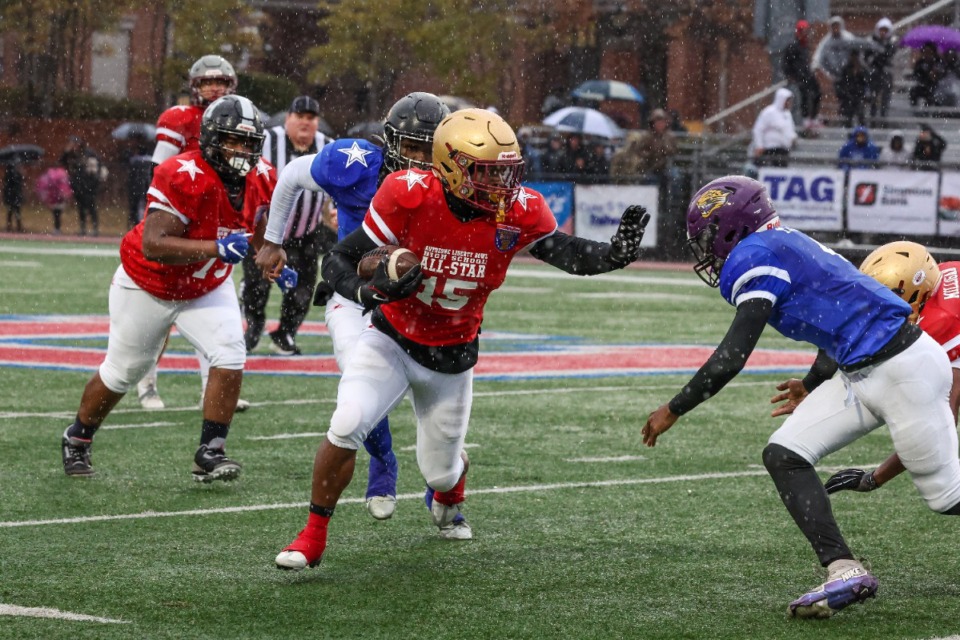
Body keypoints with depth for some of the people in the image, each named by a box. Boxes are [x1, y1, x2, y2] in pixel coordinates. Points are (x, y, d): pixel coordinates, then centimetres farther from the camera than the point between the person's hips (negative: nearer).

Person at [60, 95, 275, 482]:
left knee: (230, 357, -19)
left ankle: (210, 453, -10)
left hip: (207, 288, 4)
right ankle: (77, 439, 38)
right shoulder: (183, 177, -34)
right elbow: (152, 245, -41)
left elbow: (260, 231, 10)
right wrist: (218, 248, -46)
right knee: (122, 373, 13)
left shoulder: (259, 179, -13)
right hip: (148, 286, -4)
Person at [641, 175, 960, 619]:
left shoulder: (757, 257, -14)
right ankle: (844, 571, -5)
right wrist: (813, 386, 38)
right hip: (860, 374, 10)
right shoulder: (783, 247, 14)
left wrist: (673, 411, -9)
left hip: (903, 367, -10)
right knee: (784, 455, 1)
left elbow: (733, 357, -18)